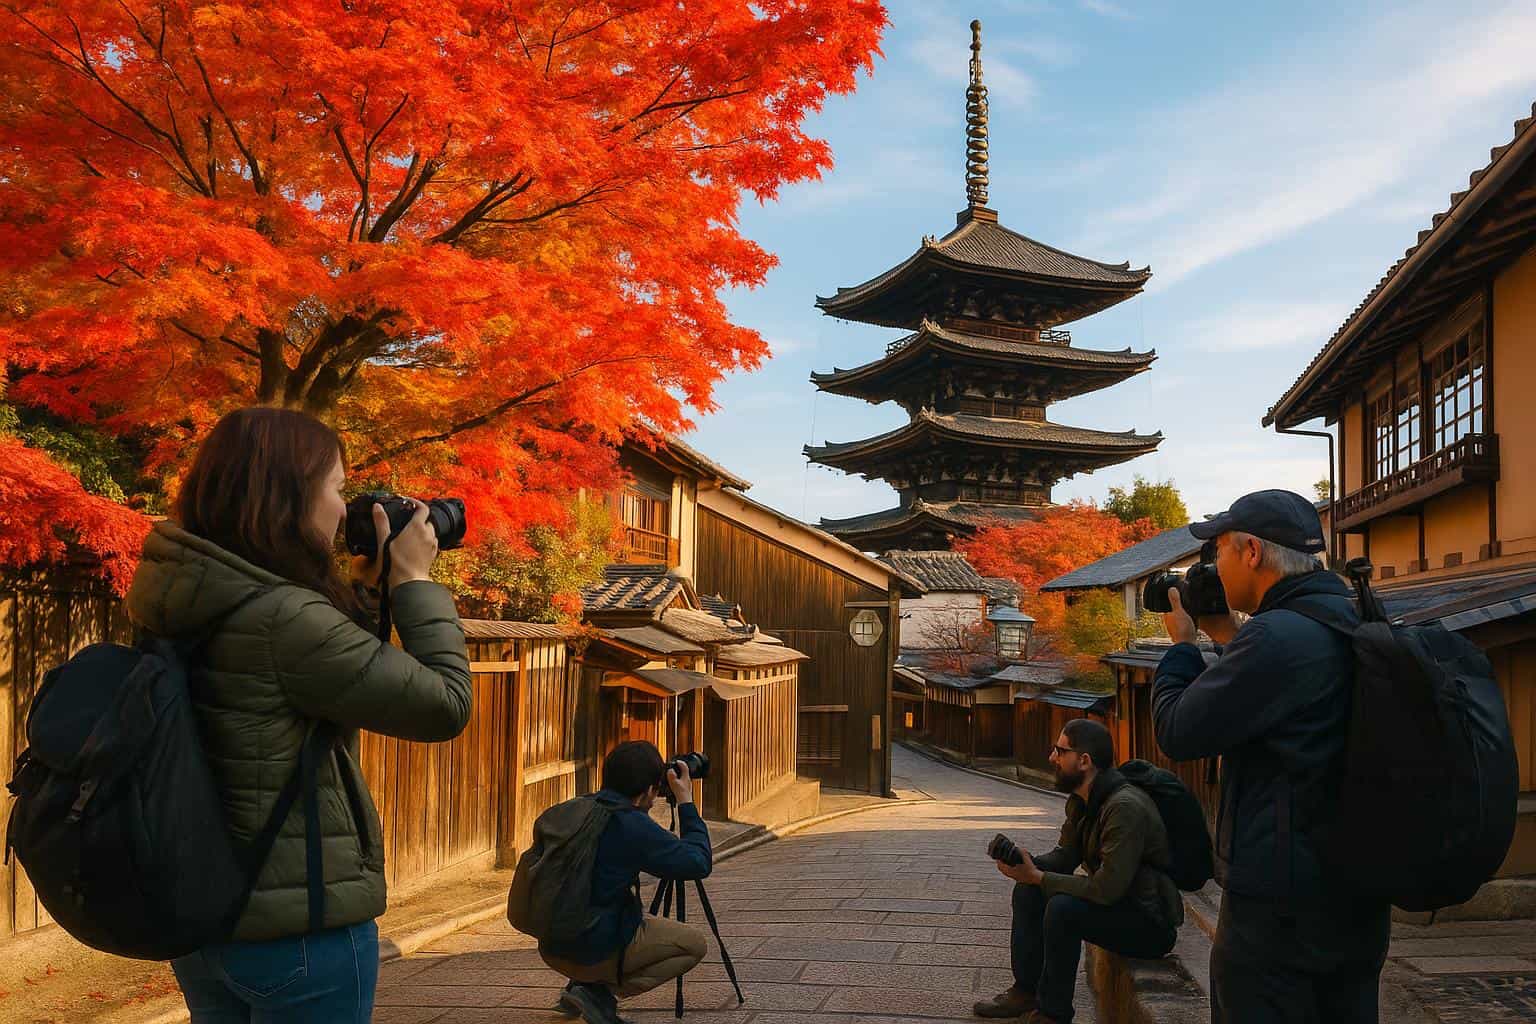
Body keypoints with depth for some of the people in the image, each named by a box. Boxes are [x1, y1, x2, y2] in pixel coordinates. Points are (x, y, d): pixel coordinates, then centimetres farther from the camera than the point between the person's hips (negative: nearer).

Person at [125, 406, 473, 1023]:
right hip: (302, 928, -8)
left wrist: (363, 593, 6)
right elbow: (445, 706, -18)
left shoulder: (188, 608, 2)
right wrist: (413, 581, -9)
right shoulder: (283, 618, -24)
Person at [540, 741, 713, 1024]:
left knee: (648, 923, 31)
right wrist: (686, 801, -2)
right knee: (694, 944, 9)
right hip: (597, 952, -8)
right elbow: (699, 864, -10)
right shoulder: (633, 825, -18)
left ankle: (580, 983, 13)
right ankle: (600, 992, -3)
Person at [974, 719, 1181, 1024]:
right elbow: (1065, 855, 12)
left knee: (1063, 909, -29)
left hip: (1151, 924, -9)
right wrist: (1028, 864, -10)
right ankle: (1026, 991, 12)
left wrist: (1037, 877, -23)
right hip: (1115, 903, 9)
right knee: (1027, 891, 2)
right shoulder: (1080, 801, 3)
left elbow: (1107, 889, -31)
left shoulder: (1125, 807, -28)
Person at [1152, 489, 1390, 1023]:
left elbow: (1177, 734, -13)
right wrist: (1229, 638, 18)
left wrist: (1181, 644, 2)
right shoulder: (1359, 628, 7)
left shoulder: (1277, 636, -22)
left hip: (1280, 906, -9)